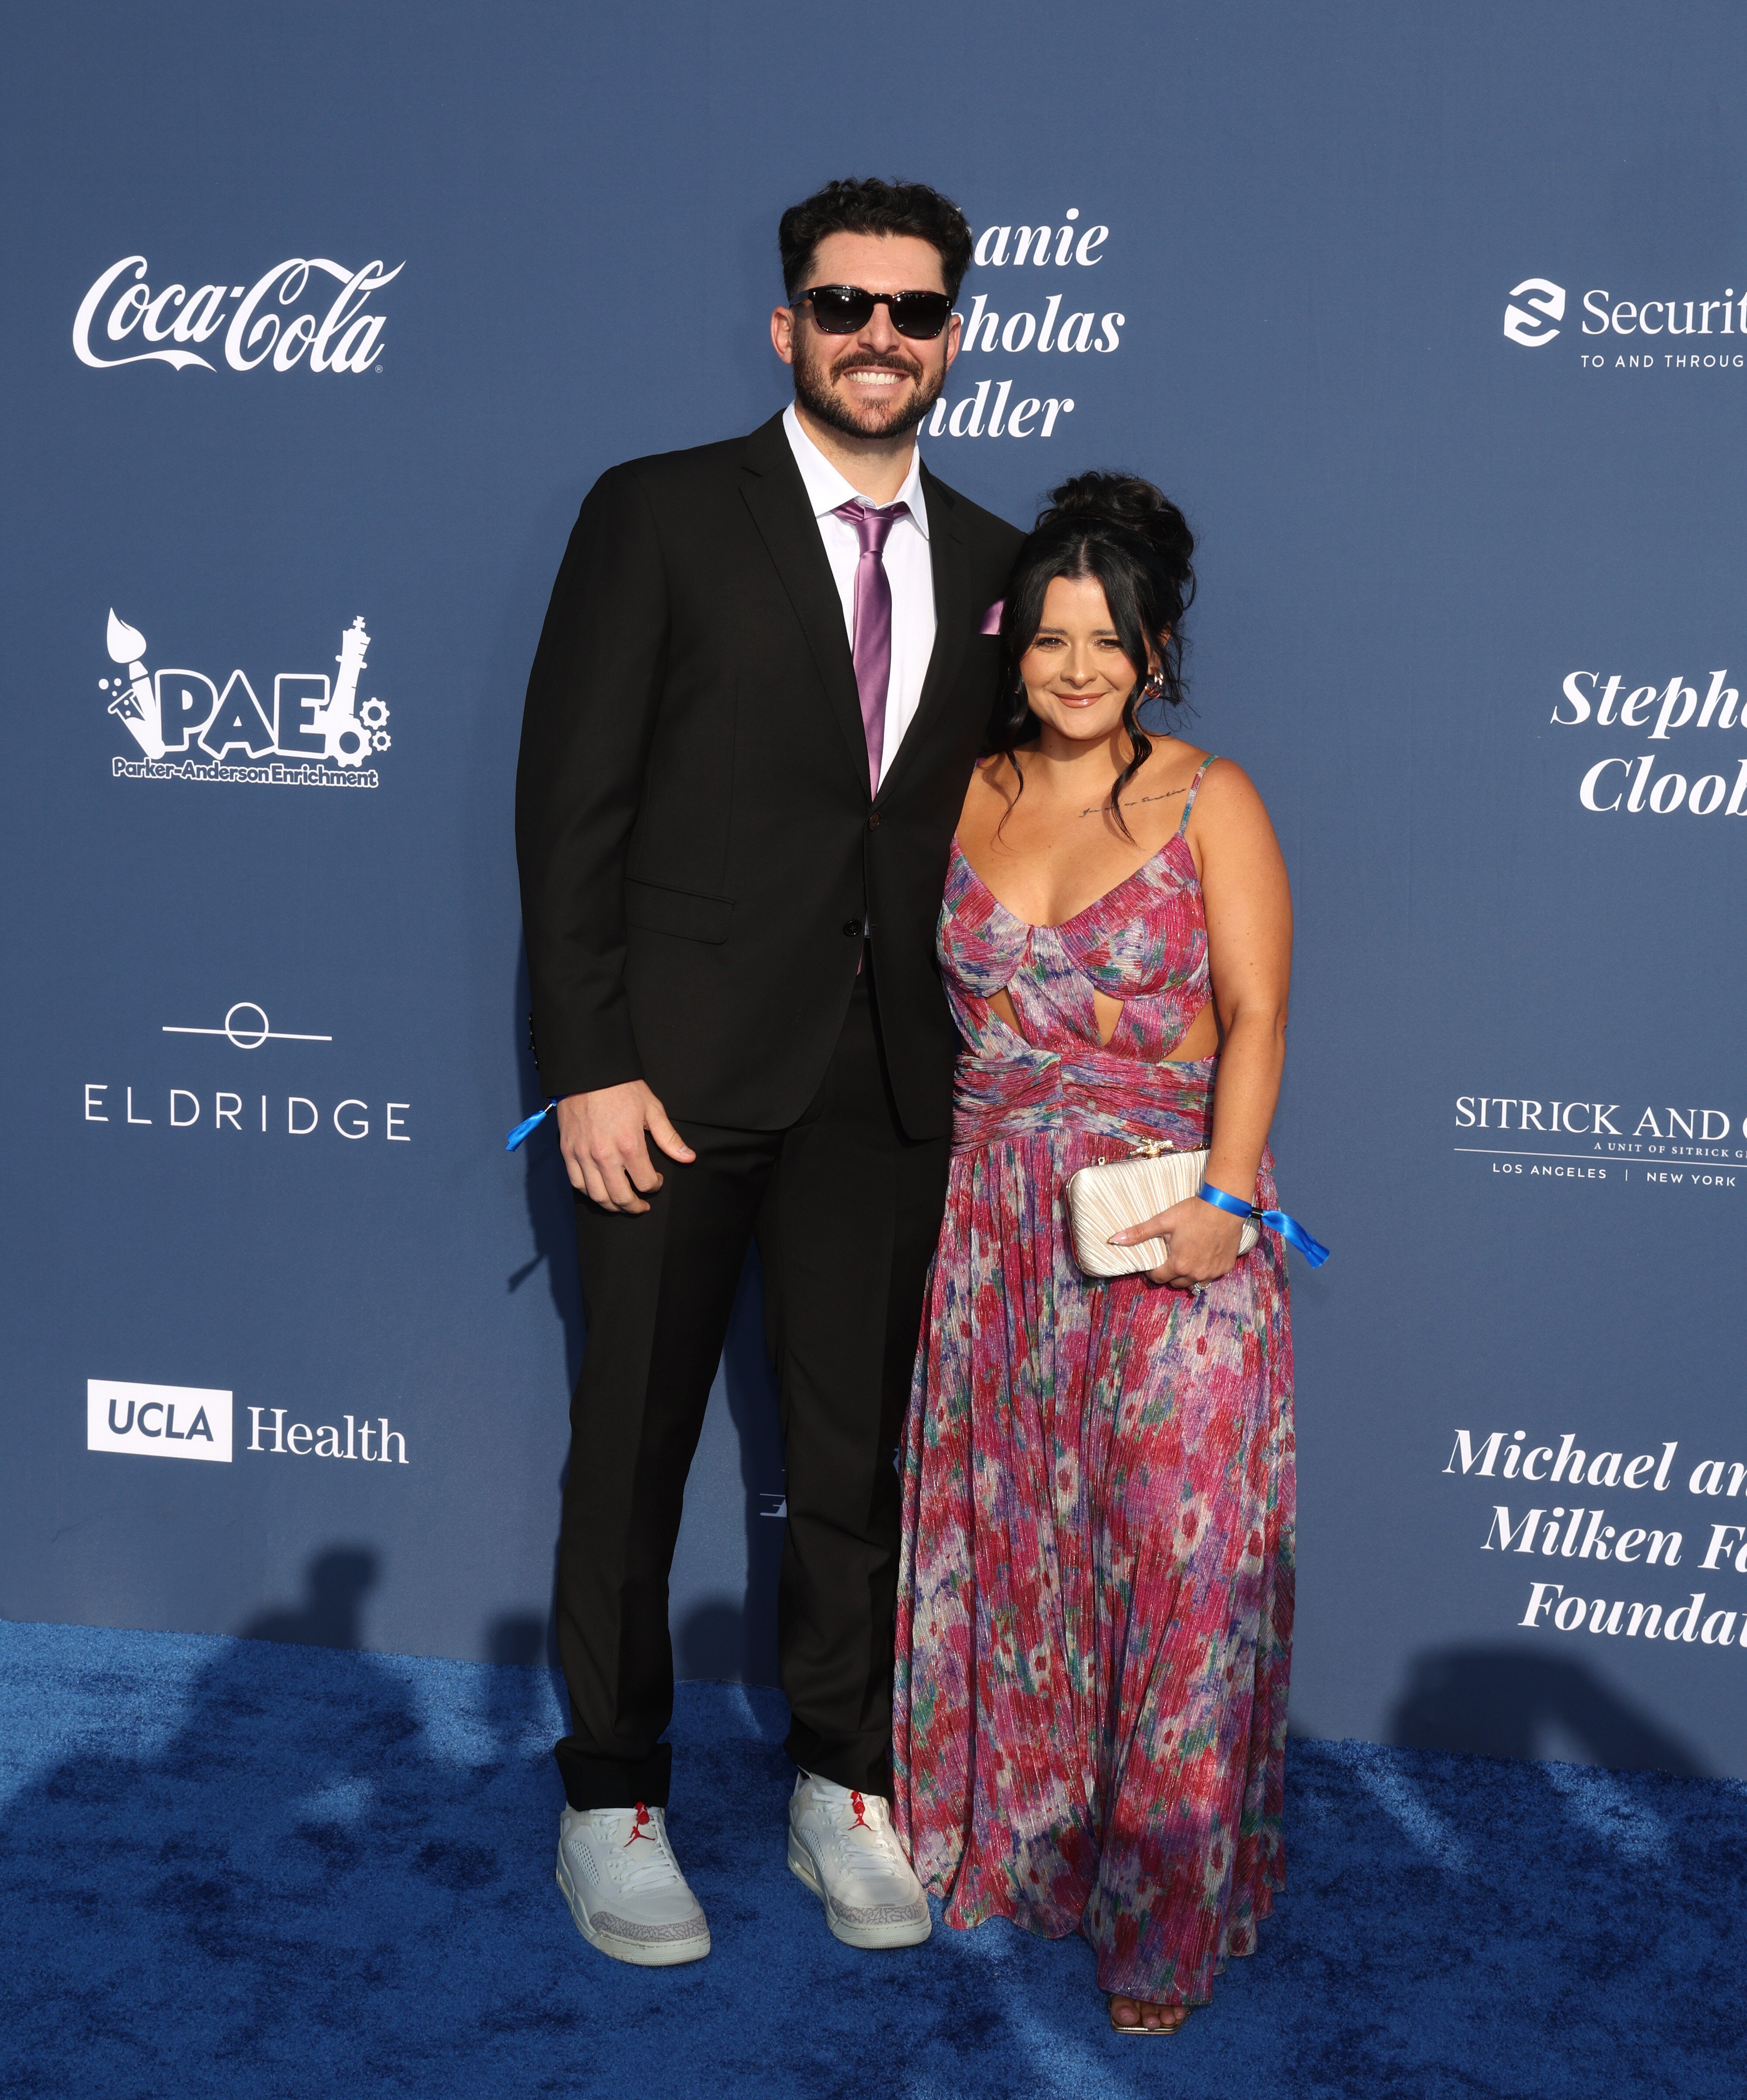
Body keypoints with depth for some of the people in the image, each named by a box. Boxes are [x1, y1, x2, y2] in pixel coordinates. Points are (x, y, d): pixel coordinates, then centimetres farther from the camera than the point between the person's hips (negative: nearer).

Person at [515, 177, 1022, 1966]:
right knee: (632, 1450, 8)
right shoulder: (659, 515, -3)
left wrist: (973, 1060, 4)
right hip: (679, 1070, -3)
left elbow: (975, 824, 12)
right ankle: (614, 1807, 24)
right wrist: (590, 1062, -13)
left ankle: (843, 1790, 29)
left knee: (855, 1447, 12)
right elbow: (571, 800, -7)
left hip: (886, 1084, 4)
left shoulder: (988, 562, 10)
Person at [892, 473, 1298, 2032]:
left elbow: (1254, 1019, -9)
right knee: (1001, 1535, 11)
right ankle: (1015, 1842, 30)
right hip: (1000, 1223, 4)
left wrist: (1223, 1203, -21)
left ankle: (1163, 1916, 12)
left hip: (1169, 1231, -4)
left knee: (1169, 1555, -1)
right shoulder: (970, 797, 8)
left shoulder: (1209, 801, -3)